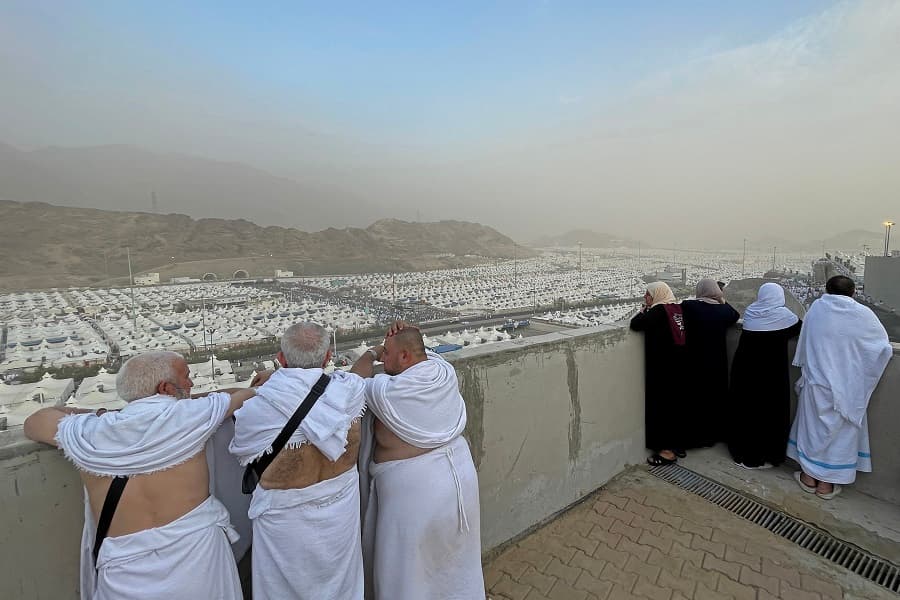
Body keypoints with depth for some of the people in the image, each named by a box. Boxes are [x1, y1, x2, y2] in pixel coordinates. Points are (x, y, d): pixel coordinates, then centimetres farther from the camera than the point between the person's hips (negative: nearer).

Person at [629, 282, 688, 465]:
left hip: (661, 367, -8)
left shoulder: (659, 311, -17)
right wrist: (648, 310, 9)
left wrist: (643, 311, -3)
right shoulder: (676, 309, 6)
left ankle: (667, 450, 8)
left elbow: (635, 324, -21)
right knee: (674, 402, 17)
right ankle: (676, 444, 30)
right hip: (676, 364, 8)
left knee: (661, 404, 1)